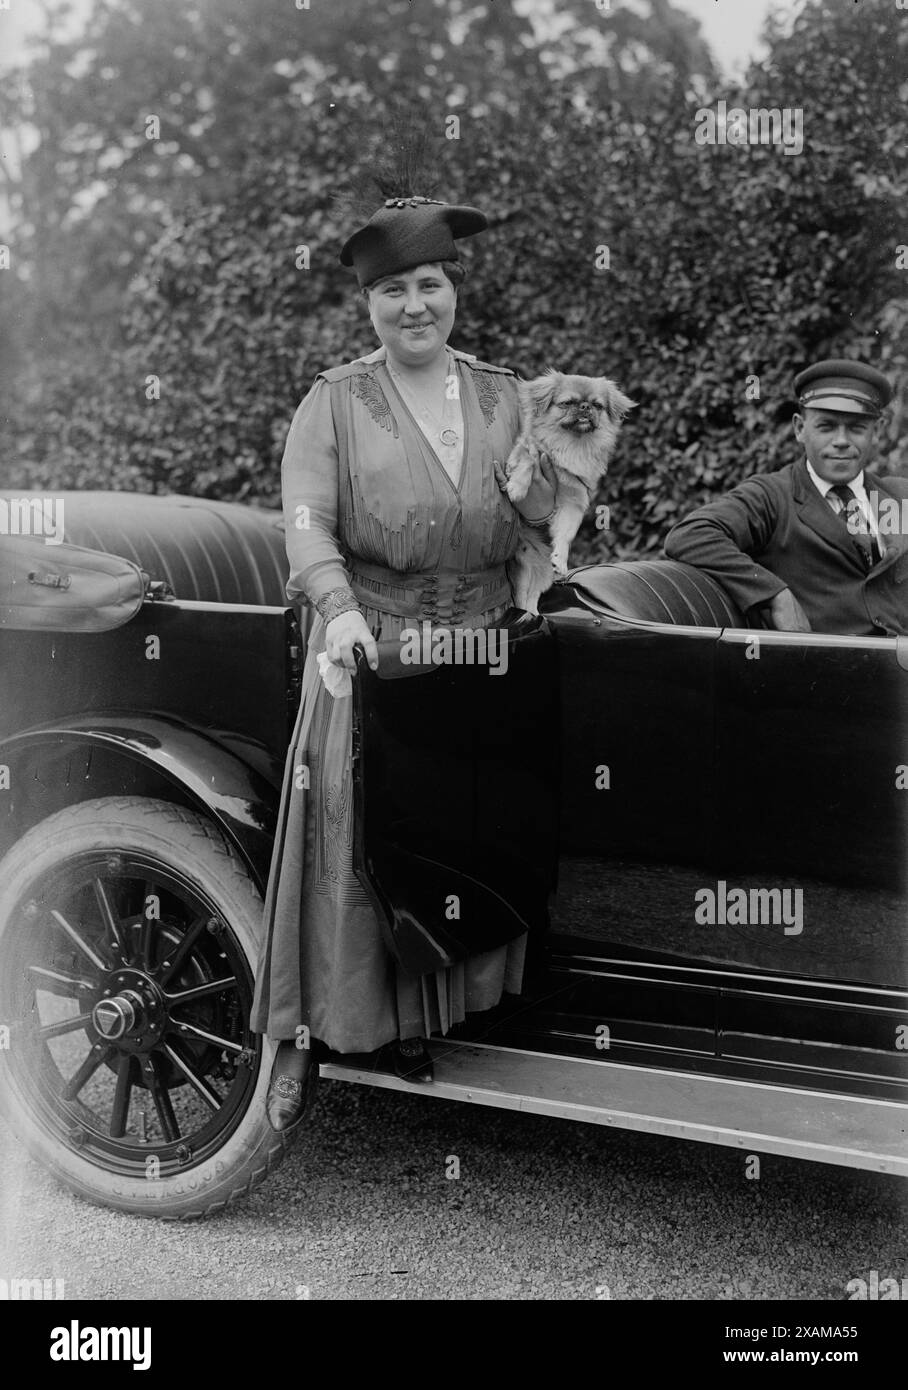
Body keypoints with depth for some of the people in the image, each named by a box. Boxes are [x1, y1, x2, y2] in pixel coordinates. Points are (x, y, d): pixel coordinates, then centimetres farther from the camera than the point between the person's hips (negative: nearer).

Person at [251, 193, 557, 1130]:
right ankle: (306, 1036, 10)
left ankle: (413, 1024, 24)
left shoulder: (503, 396, 10)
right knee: (351, 841, -3)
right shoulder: (334, 402, 0)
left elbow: (548, 522, 12)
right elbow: (307, 524, -10)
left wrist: (536, 479, -10)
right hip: (369, 652, -3)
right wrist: (339, 608, -27)